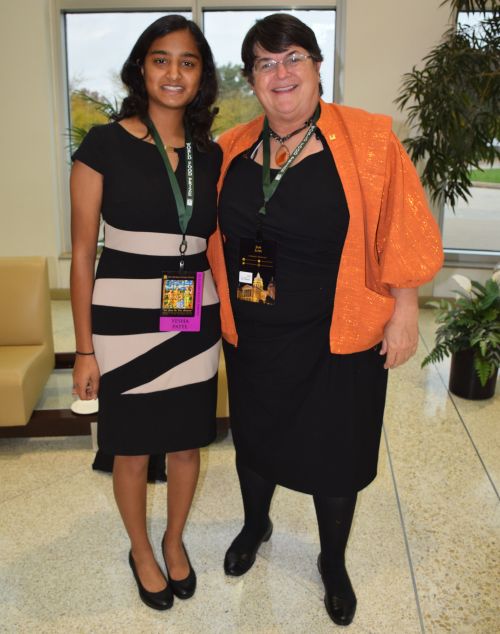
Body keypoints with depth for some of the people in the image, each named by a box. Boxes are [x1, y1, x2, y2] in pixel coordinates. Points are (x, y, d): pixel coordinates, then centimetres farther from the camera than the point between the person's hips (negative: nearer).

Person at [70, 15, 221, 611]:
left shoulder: (210, 155, 5)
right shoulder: (105, 144, -7)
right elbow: (82, 254, -6)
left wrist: (227, 317, 2)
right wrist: (84, 349, -7)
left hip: (194, 325, 4)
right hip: (125, 323, -3)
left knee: (187, 444, 16)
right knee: (132, 451, 12)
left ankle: (175, 540, 43)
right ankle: (141, 551, 40)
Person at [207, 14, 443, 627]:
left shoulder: (368, 139, -10)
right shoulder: (231, 150, 1)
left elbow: (399, 234, -8)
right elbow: (215, 237, 11)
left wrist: (405, 312, -9)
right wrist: (221, 310, 11)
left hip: (339, 339, -3)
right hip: (253, 338, 4)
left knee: (335, 453, 12)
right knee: (254, 438, 22)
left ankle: (333, 562, 41)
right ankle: (255, 526, 53)